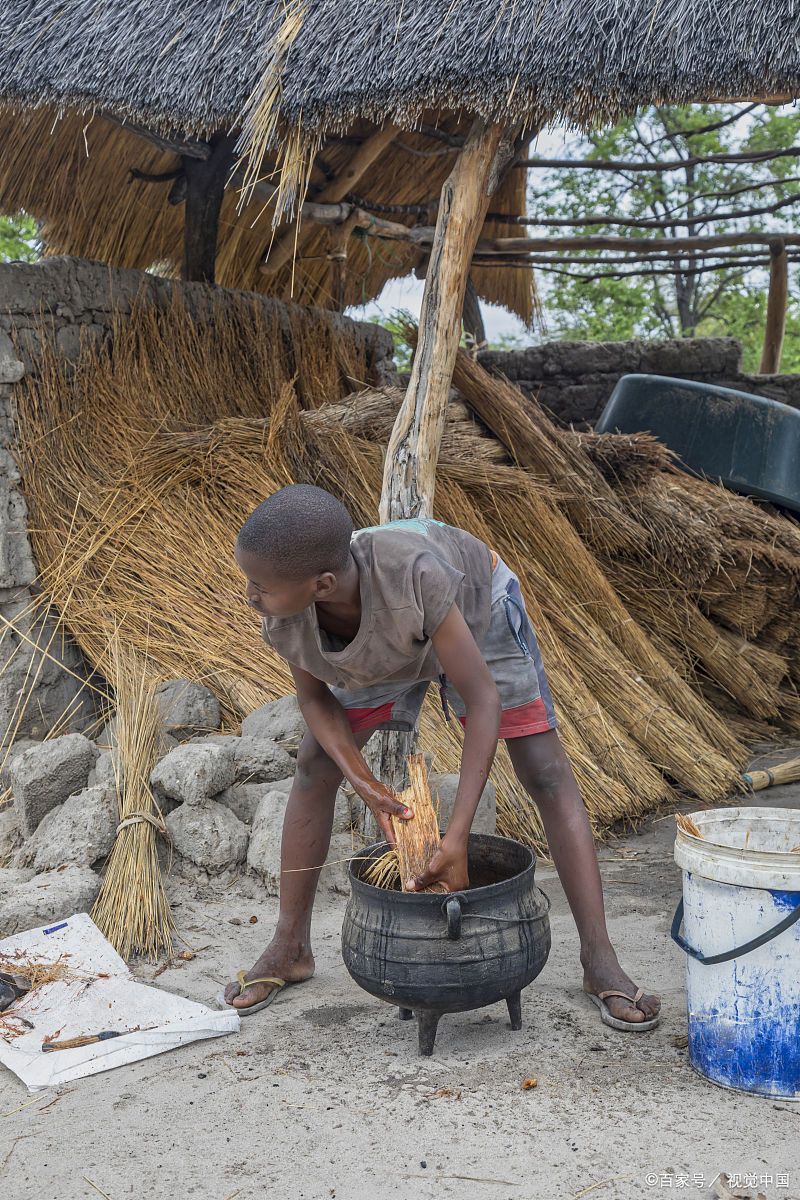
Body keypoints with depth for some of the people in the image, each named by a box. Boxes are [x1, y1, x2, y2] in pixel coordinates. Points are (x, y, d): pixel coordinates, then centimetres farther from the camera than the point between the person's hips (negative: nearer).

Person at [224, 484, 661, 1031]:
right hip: (382, 643, 4)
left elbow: (483, 698, -39)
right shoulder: (284, 615, -32)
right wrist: (365, 784, -27)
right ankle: (290, 948, 13)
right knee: (315, 767, -2)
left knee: (547, 774, -14)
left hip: (475, 611, -3)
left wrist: (457, 837, -42)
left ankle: (599, 960, -7)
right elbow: (314, 697, -12)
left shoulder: (412, 574, -47)